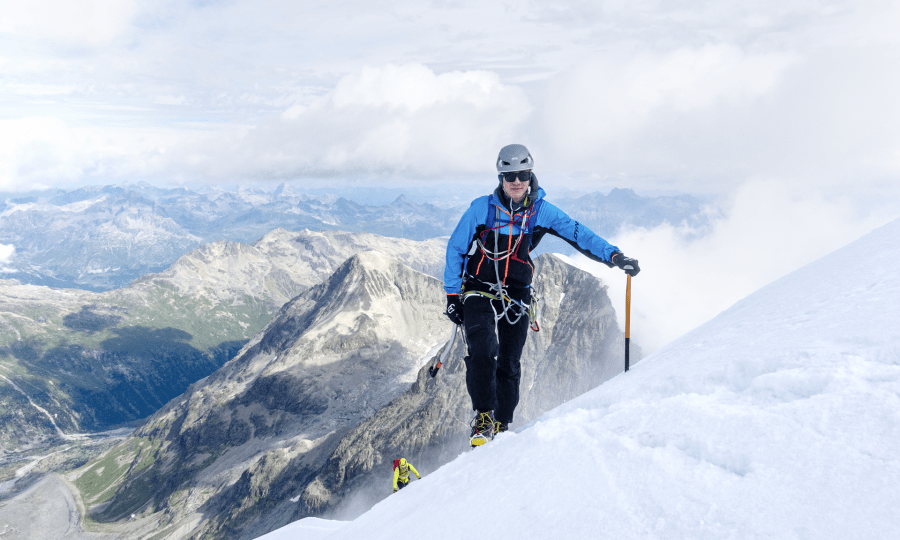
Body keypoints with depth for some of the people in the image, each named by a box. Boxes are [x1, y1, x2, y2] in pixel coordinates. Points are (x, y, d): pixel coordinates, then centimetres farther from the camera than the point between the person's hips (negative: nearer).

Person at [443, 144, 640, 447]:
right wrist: (452, 294, 0)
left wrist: (613, 256, -20)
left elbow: (578, 234, -5)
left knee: (509, 366, 3)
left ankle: (501, 428, 17)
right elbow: (455, 249, 2)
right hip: (478, 293, -2)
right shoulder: (482, 208, -5)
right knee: (483, 351, -22)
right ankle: (483, 417, -8)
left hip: (516, 298, 2)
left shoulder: (541, 212, -1)